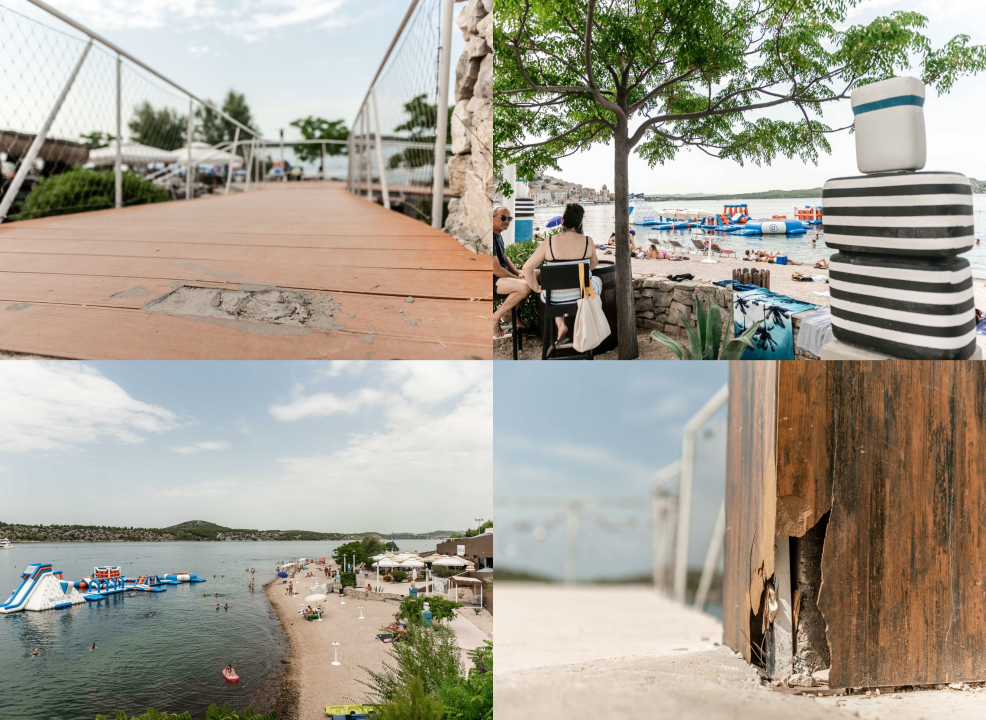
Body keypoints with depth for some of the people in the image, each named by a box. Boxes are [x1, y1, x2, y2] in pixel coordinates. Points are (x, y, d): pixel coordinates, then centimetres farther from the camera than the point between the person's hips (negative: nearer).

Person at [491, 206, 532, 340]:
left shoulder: (498, 235, 11)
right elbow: (496, 270, -24)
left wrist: (518, 273, 7)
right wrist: (517, 278, -12)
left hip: (502, 275, 11)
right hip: (492, 279, -11)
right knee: (525, 287, -29)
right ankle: (495, 318, -14)